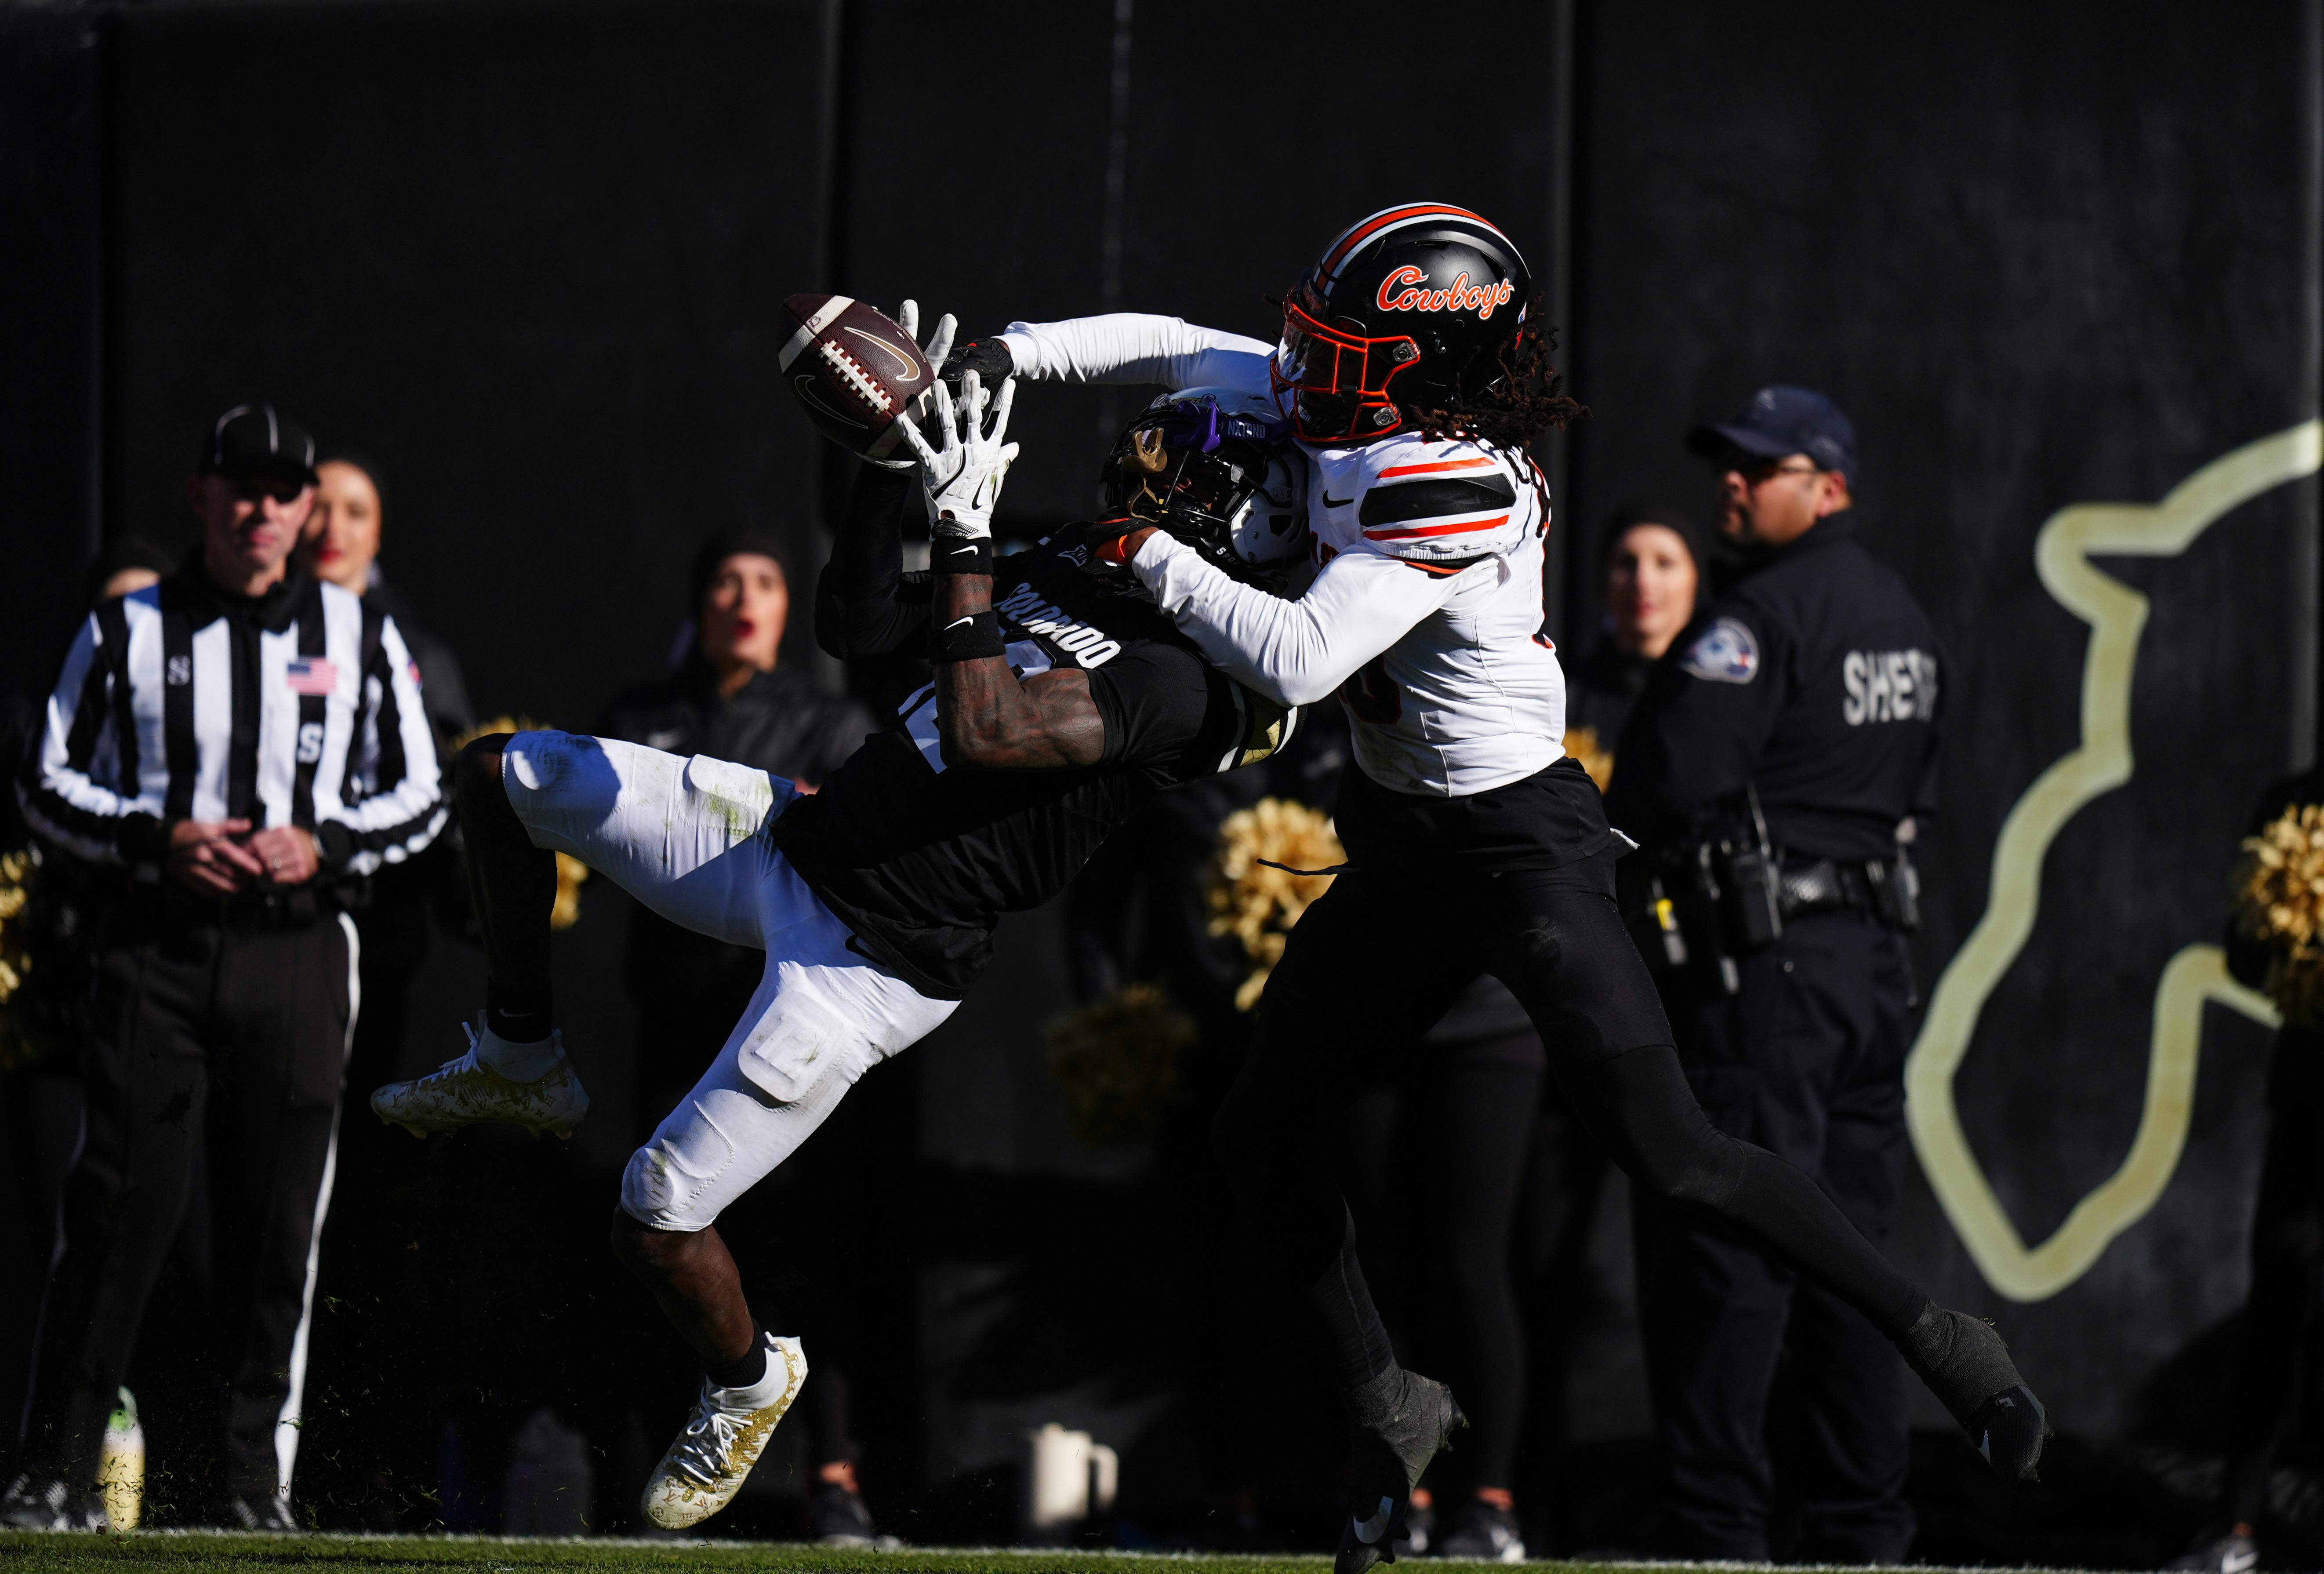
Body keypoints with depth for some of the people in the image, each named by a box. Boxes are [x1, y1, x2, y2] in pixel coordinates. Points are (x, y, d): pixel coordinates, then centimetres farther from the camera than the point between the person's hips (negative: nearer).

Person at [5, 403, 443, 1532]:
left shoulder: (357, 637, 9)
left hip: (295, 949, 1)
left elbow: (419, 800, 11)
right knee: (118, 1208, -8)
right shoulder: (127, 631, 6)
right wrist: (157, 840, -10)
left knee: (275, 1226, 1)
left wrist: (322, 845, -7)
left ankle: (253, 1478, 8)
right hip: (158, 942, -1)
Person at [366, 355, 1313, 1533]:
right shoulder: (1070, 563, 5)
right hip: (794, 845, 9)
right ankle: (520, 1065, 27)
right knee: (502, 776, 10)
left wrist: (968, 539, -27)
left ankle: (747, 1381, 28)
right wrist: (893, 458, 2)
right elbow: (854, 627, 12)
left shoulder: (1181, 681, -21)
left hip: (869, 967, -9)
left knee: (656, 1226, -6)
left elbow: (981, 733, -33)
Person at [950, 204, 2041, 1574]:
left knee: (1672, 1153, -15)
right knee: (1268, 1136, 8)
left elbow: (1297, 662, -34)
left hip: (1524, 848, -9)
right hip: (1410, 850, 9)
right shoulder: (1382, 424, -2)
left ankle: (1944, 1341, -4)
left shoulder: (1443, 495, -27)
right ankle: (1390, 1413, 22)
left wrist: (1151, 558, -23)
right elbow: (1185, 351, 11)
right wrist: (1016, 354, 2)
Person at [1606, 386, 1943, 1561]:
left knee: (1722, 1261, -7)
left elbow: (1669, 778, -20)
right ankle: (1864, 1531, 13)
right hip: (1877, 955, 9)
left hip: (1761, 966, -9)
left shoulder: (1762, 613, -14)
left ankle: (1719, 1533, -9)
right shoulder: (1900, 617, 15)